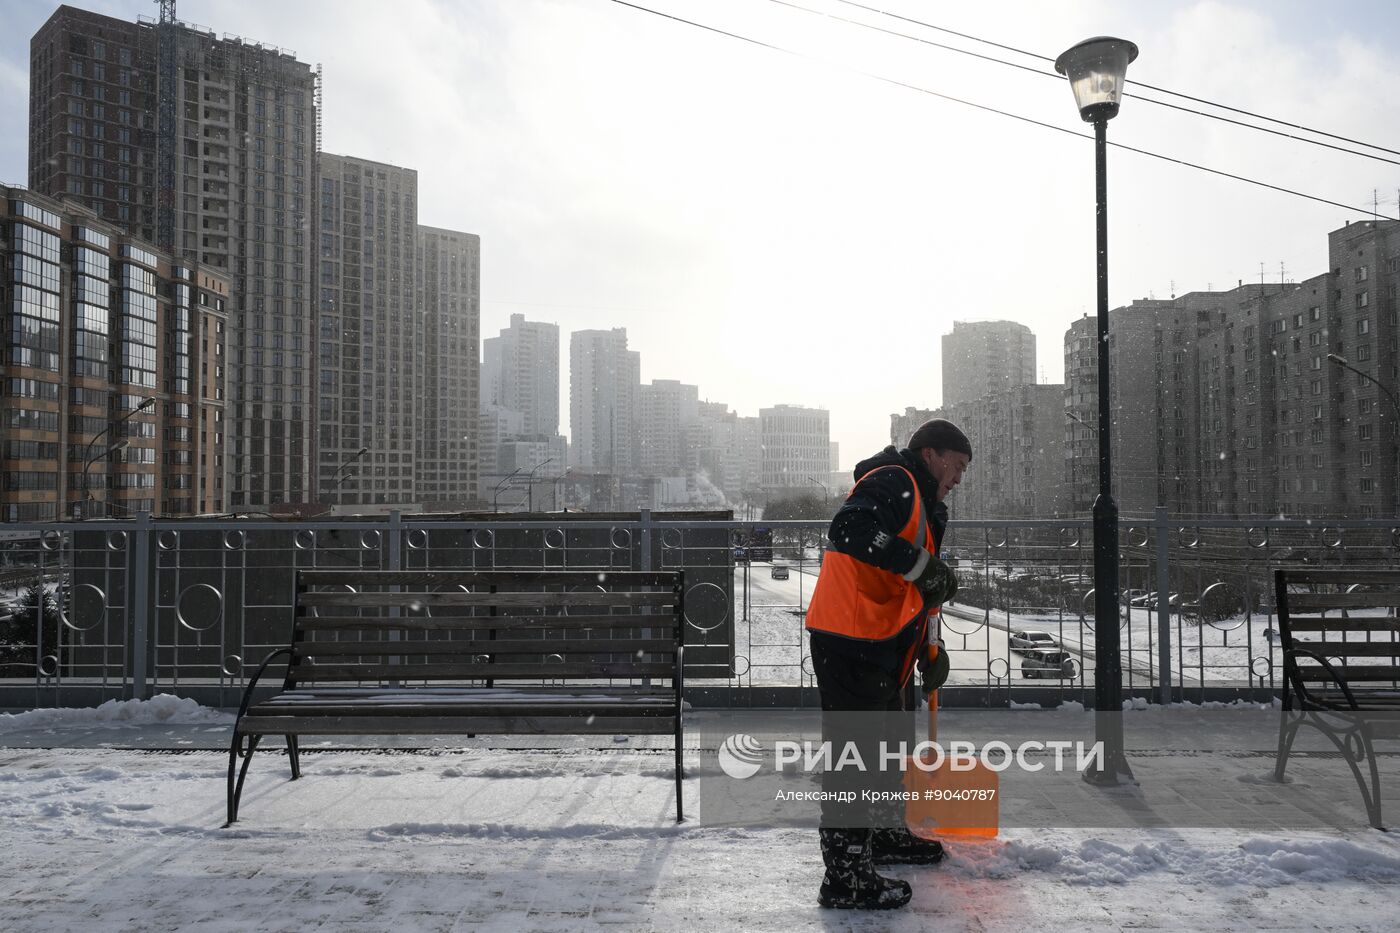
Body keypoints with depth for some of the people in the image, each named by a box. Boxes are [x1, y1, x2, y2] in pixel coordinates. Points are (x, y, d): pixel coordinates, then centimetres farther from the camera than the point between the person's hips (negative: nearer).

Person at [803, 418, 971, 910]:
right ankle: (845, 877, 1)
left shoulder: (921, 503, 22)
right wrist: (920, 563, -29)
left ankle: (886, 834, 43)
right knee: (854, 753, -7)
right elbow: (849, 530, -30)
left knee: (890, 740, 24)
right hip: (849, 643, -11)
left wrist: (930, 647, 21)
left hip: (884, 647, 11)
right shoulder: (893, 481, -11)